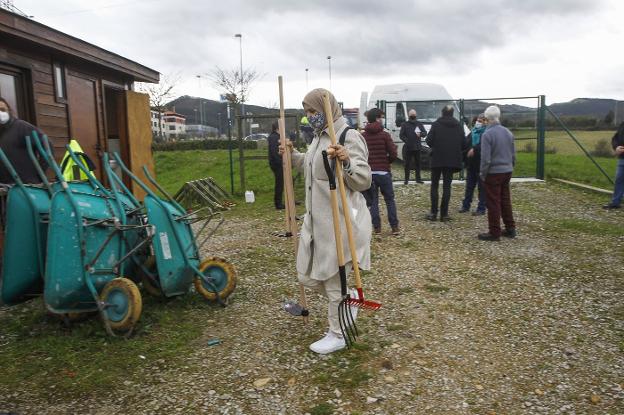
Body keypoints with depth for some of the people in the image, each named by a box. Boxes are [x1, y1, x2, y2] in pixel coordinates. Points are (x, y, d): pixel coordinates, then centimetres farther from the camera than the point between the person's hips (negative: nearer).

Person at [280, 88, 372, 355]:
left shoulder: (349, 137, -14)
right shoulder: (319, 137, 13)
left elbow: (364, 181, -17)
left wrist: (347, 162, -34)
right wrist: (293, 155, 22)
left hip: (340, 221, -9)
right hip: (316, 219, 9)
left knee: (334, 280, 5)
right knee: (307, 276, 14)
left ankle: (337, 335, 25)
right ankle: (345, 301, 38)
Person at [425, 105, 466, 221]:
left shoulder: (436, 124, -5)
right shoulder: (459, 126, 4)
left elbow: (429, 141, -9)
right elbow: (463, 144, 3)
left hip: (437, 159, -2)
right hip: (452, 160, 2)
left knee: (434, 185, 8)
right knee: (447, 186, 6)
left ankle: (433, 213, 4)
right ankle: (444, 214, 5)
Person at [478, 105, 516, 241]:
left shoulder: (487, 134, -17)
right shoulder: (508, 132, 6)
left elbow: (486, 158, -18)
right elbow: (513, 154, 12)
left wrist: (482, 174, -6)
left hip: (493, 173, -7)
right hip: (507, 171, 7)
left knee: (493, 203, 1)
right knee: (506, 200, 17)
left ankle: (494, 232, 7)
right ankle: (510, 228, 25)